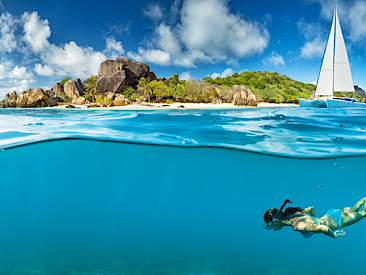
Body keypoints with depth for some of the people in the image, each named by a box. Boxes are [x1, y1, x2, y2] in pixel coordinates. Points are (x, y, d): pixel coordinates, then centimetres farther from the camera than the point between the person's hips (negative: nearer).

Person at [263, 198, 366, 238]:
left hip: (336, 222, -6)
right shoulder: (294, 213, -12)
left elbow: (323, 228, -44)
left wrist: (334, 235, -23)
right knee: (354, 208, 31)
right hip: (331, 215, 6)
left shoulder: (297, 226, -38)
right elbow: (311, 208, 3)